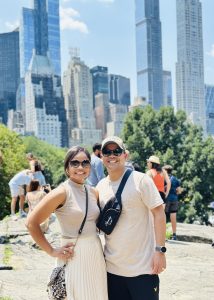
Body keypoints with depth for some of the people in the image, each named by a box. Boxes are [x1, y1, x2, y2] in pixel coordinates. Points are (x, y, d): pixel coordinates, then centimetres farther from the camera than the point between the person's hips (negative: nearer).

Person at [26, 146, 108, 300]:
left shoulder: (93, 192, 6)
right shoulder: (62, 192, -13)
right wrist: (52, 251, -12)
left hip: (96, 254, 6)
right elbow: (31, 222, -14)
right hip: (75, 256, -6)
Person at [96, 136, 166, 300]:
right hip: (112, 267, 5)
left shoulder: (140, 180, -9)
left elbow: (159, 213, -11)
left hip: (143, 267, -5)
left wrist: (160, 250, -16)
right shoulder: (100, 186, 6)